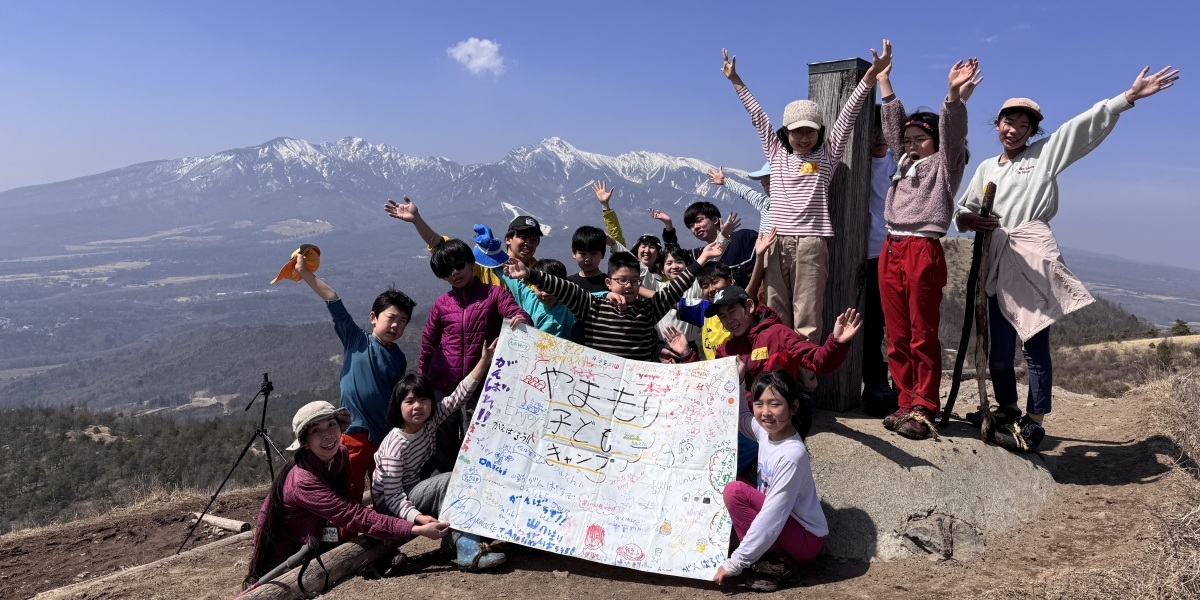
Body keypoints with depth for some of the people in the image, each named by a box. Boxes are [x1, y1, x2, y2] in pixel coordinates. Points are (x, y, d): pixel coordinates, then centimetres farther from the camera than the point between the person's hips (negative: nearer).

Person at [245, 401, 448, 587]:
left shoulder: (341, 455, -13)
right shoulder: (303, 481, -35)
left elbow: (346, 503, -9)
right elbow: (354, 516, -41)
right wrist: (417, 530, -48)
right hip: (282, 552, -6)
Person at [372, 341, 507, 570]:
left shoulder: (430, 421, -6)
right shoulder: (396, 443, -26)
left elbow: (459, 395, -8)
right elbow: (392, 495, -29)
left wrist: (484, 361, -15)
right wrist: (418, 517, -44)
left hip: (416, 489, 8)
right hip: (390, 504, -8)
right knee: (448, 481, -27)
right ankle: (468, 552, -31)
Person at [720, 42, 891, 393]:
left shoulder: (827, 154, 10)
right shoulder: (776, 153, 15)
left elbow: (847, 116, 3)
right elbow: (757, 116, 17)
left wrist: (872, 74, -4)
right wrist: (735, 81, 19)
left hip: (809, 244, -3)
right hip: (775, 243, 3)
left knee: (807, 321, -3)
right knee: (776, 319, 4)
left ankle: (805, 384, -1)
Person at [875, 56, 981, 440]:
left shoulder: (944, 164, 7)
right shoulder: (905, 163, 22)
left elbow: (952, 133, -9)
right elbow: (894, 124, 24)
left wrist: (954, 95, -26)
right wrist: (883, 81, 22)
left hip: (923, 252, -6)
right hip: (890, 251, 6)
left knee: (923, 337, -3)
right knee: (897, 337, 7)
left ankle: (925, 410, 2)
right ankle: (906, 404, 14)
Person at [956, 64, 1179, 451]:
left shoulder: (1046, 153, 11)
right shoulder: (986, 168, 20)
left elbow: (1089, 126, 1)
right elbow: (961, 213, 18)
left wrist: (1130, 96, -9)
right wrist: (971, 220, -4)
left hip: (1034, 263, -3)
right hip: (999, 266, 3)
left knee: (1036, 346, -5)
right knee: (999, 349, 7)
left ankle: (1033, 420, 8)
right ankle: (1006, 409, 28)